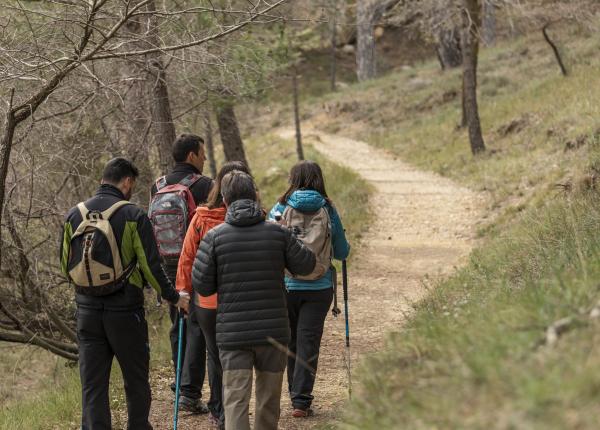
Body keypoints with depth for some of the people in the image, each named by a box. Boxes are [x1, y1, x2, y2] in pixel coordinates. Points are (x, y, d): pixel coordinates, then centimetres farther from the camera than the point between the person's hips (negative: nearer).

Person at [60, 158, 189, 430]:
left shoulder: (74, 216, 3)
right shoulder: (133, 215, -10)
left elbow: (66, 267, 10)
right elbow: (151, 265, -10)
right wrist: (174, 298, 4)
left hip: (88, 312, 3)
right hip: (125, 312, -3)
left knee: (92, 386, 6)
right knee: (136, 381, 13)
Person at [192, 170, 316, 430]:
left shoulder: (214, 237, -7)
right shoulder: (277, 233, -4)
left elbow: (202, 286, -4)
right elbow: (306, 264, 7)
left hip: (232, 333, -1)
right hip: (273, 331, 2)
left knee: (235, 399, -2)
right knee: (269, 399, 16)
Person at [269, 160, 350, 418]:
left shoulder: (280, 209, -4)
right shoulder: (328, 211, -2)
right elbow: (342, 253, 5)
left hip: (285, 286, 0)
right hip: (319, 288, 0)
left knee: (290, 342, 14)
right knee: (308, 343, 2)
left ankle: (296, 396, 24)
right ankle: (301, 400, -4)